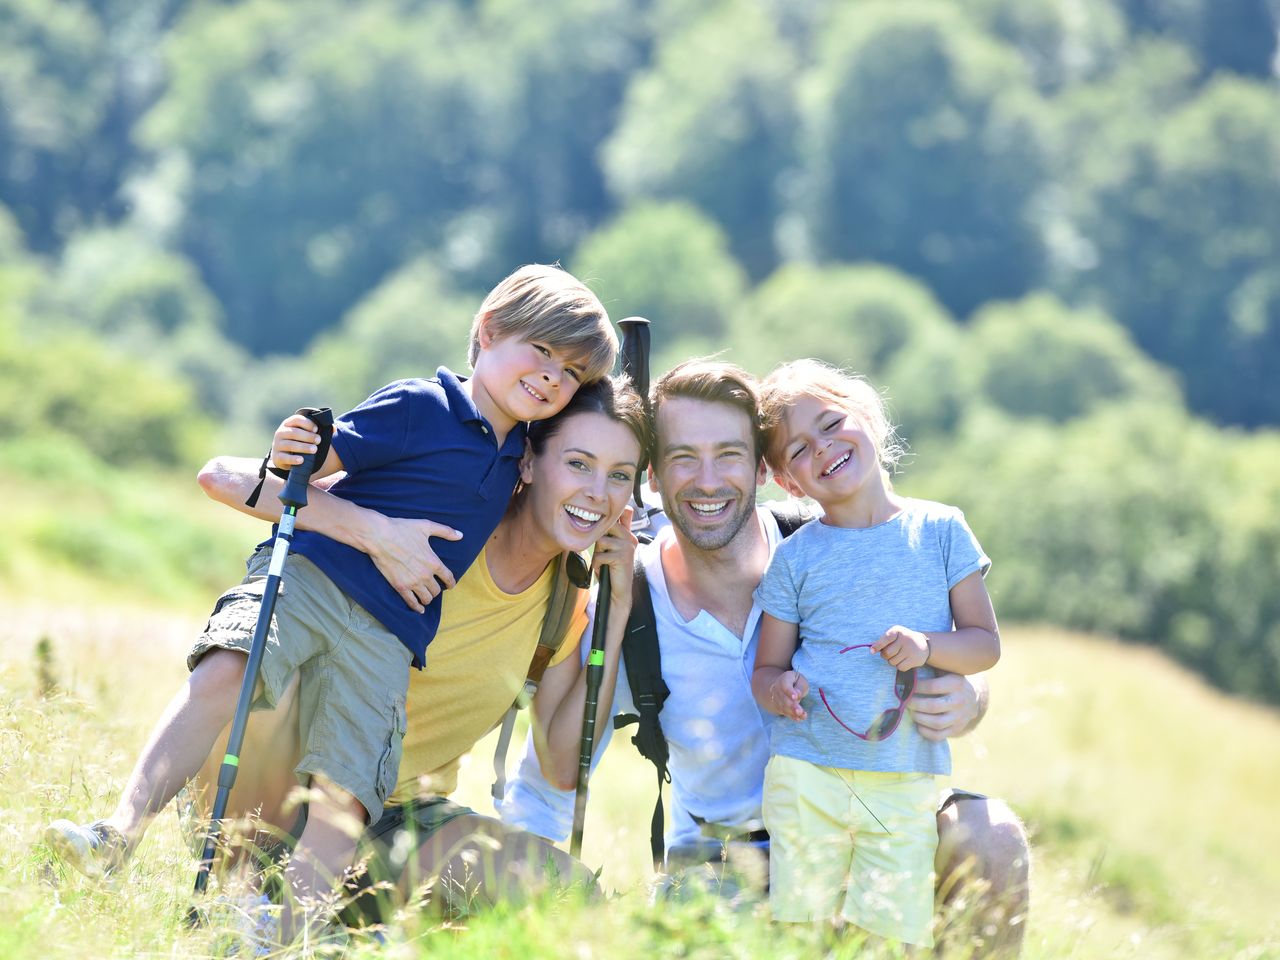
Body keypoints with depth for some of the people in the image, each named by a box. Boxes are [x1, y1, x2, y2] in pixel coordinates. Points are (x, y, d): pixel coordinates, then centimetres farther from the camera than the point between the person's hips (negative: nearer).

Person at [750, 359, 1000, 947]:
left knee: (896, 936, -6)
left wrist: (928, 647, -14)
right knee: (801, 927, -1)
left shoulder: (939, 531, 6)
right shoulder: (795, 558, 6)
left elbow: (986, 644, 7)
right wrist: (778, 690, -14)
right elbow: (766, 669, 9)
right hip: (805, 780, 0)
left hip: (905, 788, 0)